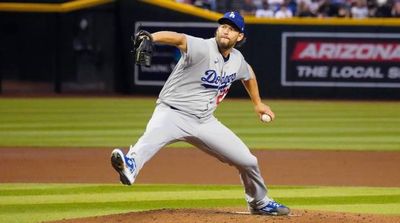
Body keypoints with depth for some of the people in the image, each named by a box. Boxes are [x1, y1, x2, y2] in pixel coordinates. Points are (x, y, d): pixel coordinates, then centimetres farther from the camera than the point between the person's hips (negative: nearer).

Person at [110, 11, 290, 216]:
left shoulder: (237, 60, 4)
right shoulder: (203, 49, -18)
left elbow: (248, 75, 30)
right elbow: (179, 38, -40)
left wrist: (257, 103, 35)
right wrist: (151, 38, -60)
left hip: (205, 122, 7)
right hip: (172, 113, -6)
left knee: (247, 161, 9)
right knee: (152, 136, -40)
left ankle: (260, 203, 36)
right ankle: (130, 165, -71)